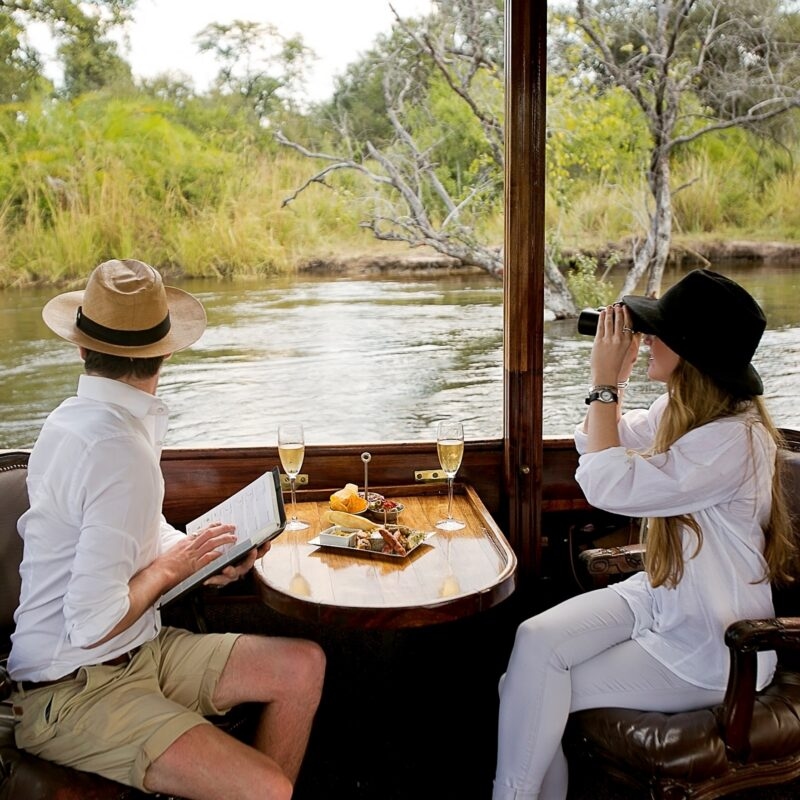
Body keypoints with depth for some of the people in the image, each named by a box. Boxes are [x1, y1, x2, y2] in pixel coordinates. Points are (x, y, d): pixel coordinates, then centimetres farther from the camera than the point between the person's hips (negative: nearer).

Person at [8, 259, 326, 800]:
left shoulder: (81, 417, 5)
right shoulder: (120, 451, -26)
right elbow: (93, 624, -28)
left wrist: (209, 559, 1)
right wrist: (171, 566, -12)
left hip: (139, 653, 10)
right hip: (74, 696, -9)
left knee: (303, 665, 5)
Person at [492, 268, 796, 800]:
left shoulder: (735, 440, -27)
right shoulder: (682, 407, 1)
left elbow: (608, 485, -28)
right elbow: (598, 448, 15)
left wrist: (604, 384, -20)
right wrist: (616, 374, 2)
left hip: (711, 646, -8)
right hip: (659, 596, 8)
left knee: (542, 694, -10)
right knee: (535, 638, -13)